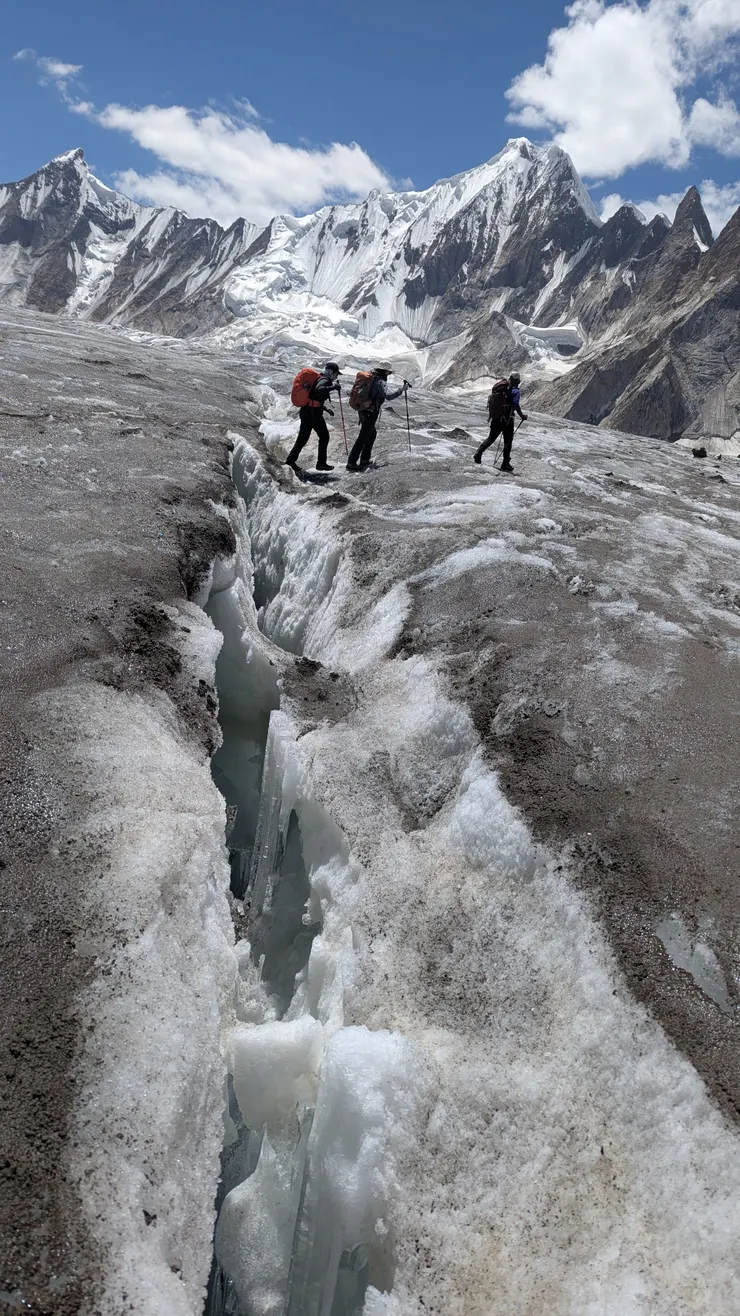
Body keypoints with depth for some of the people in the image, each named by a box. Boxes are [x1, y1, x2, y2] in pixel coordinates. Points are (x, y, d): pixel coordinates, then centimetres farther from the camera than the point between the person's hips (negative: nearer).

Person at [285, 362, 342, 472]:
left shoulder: (319, 378, 21)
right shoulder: (325, 380, -9)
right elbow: (319, 389, -32)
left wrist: (326, 408, 23)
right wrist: (334, 387, -26)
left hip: (305, 411, 9)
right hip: (314, 413, -9)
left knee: (303, 437, 11)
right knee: (324, 437, 4)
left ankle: (291, 459, 6)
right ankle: (321, 463, 8)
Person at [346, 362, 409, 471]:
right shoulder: (380, 382, -16)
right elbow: (388, 395, -28)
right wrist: (401, 389, -21)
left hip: (362, 410, 10)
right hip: (370, 413, -10)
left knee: (372, 434, 24)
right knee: (363, 437, -7)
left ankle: (364, 459, 27)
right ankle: (351, 463, -9)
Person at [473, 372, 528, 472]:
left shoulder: (499, 389, 6)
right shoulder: (515, 391, -11)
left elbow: (490, 401, 10)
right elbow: (516, 406, -19)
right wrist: (522, 415, -4)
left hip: (495, 419, 5)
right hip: (507, 420, -5)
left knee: (491, 438, 18)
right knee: (508, 441, 7)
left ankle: (479, 452, -1)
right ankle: (505, 463, 9)